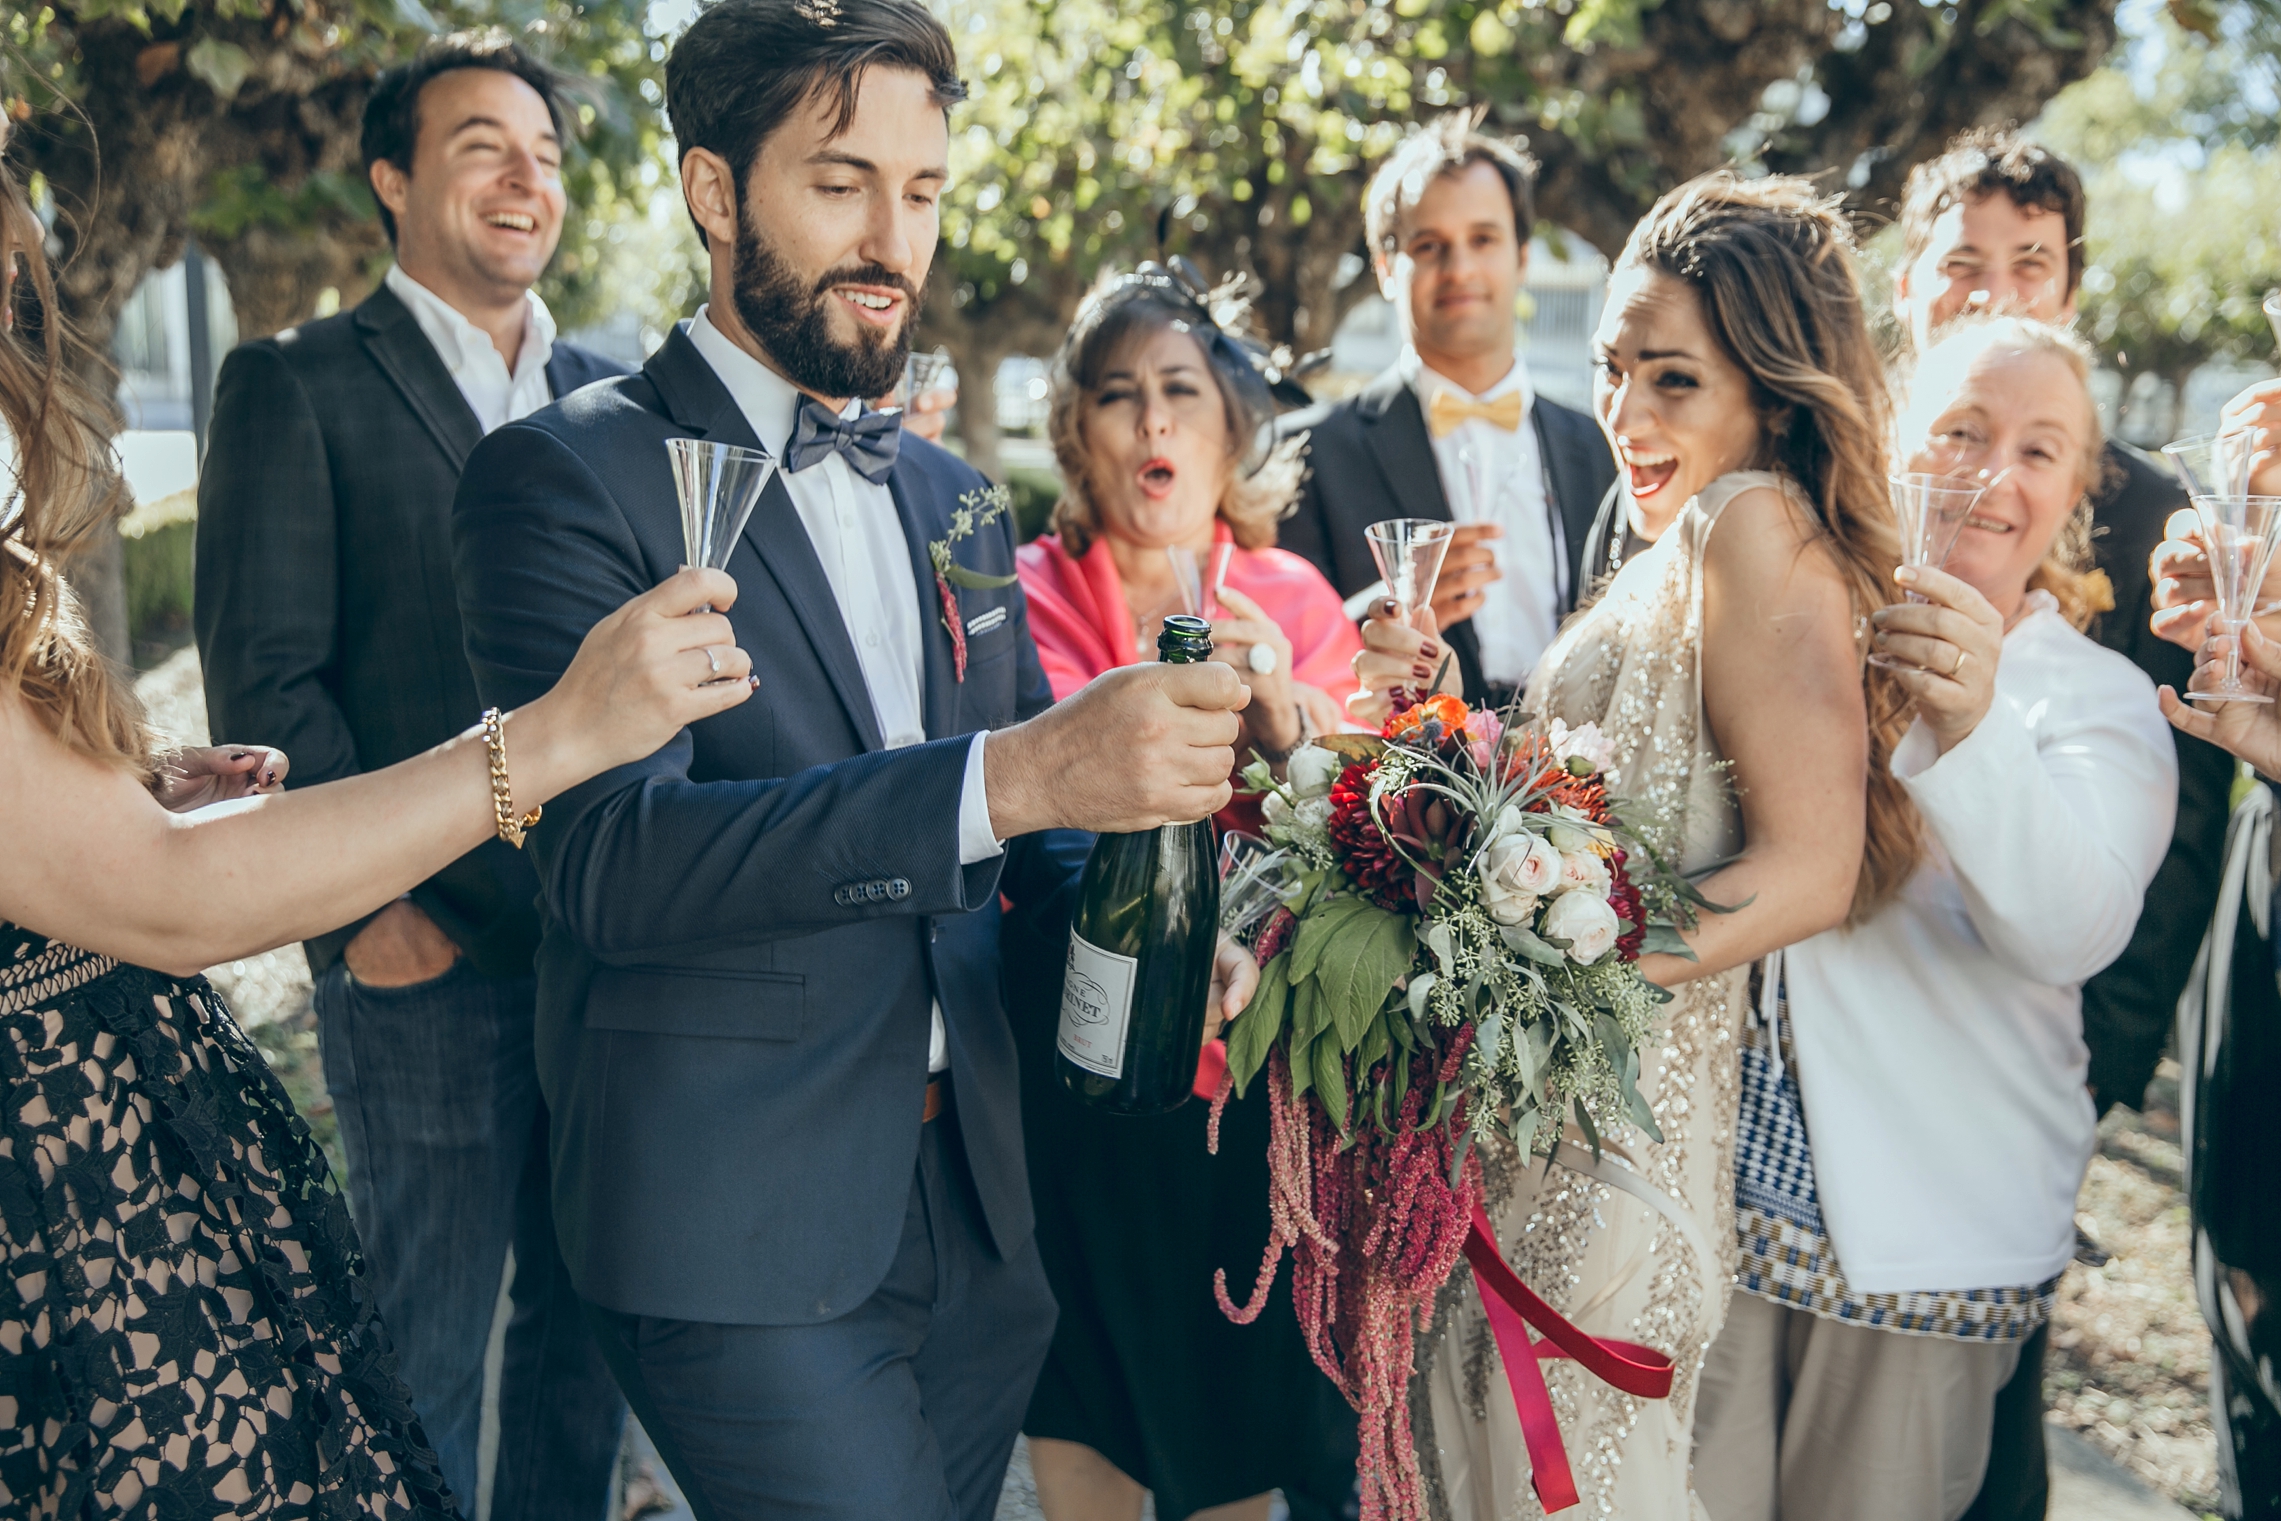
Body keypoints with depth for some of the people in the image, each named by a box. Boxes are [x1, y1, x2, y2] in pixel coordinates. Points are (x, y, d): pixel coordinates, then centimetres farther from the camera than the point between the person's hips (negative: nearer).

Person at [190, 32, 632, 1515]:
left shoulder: (611, 397, 12)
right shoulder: (296, 385, -2)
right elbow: (265, 678, -7)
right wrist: (366, 907, -14)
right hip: (430, 949, -5)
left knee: (592, 1318, 16)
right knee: (429, 1338, 7)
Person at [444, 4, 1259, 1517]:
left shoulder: (956, 502, 14)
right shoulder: (570, 476, -8)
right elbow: (611, 856, -21)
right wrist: (1008, 774, -32)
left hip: (981, 1209, 6)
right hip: (745, 1229, -6)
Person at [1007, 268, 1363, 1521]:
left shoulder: (1294, 601, 3)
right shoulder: (1025, 595, -3)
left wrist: (1286, 719, -22)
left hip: (1257, 1074, 2)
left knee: (1242, 1413, 14)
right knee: (1081, 1415, 12)